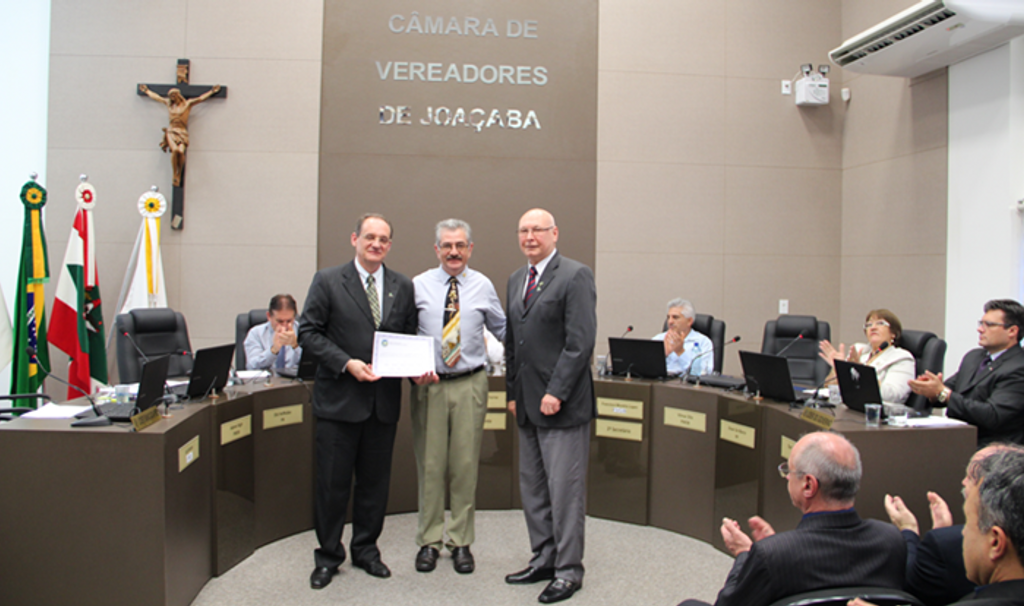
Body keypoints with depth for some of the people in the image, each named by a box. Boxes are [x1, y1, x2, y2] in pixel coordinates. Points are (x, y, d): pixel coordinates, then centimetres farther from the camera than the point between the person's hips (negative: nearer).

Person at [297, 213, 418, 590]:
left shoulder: (403, 287, 9)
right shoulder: (328, 281, -1)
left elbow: (410, 336, 13)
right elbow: (308, 332, -4)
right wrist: (346, 363, -16)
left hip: (384, 400, 3)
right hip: (339, 399, -3)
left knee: (375, 482, 12)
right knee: (332, 482, 4)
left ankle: (366, 550, 29)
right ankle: (328, 556, 21)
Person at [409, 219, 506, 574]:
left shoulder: (483, 286, 5)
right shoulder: (419, 286, 3)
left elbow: (503, 330, 15)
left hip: (470, 384, 0)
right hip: (429, 384, 0)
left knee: (466, 465, 5)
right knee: (430, 464, 5)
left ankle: (461, 542, 18)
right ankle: (429, 541, 19)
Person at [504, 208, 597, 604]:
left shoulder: (575, 276, -8)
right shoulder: (516, 280, 16)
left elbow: (581, 341, -15)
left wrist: (555, 393, -18)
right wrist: (513, 392, 15)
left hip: (562, 404, -8)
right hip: (528, 405, 8)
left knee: (565, 489, -1)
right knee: (532, 489, 13)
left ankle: (568, 570, 11)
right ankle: (544, 559, 26)